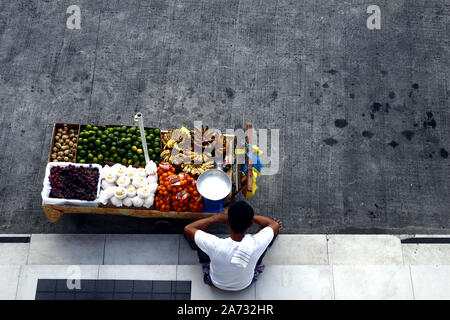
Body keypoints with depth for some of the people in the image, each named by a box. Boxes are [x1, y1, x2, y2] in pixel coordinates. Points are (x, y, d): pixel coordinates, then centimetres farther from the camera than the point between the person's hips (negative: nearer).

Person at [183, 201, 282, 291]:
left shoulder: (215, 245, -42)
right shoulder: (256, 244, -38)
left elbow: (188, 228, -24)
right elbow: (275, 224, -16)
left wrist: (216, 218, -23)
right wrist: (248, 216, -18)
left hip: (215, 283, 0)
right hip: (246, 283, 1)